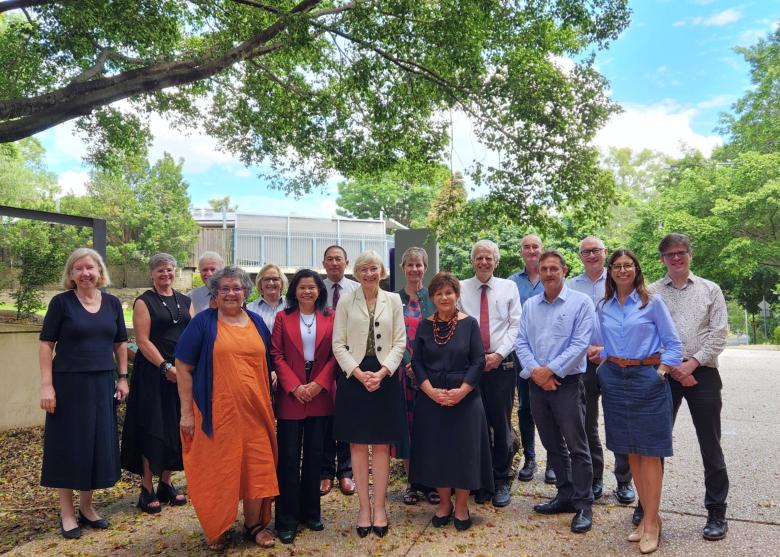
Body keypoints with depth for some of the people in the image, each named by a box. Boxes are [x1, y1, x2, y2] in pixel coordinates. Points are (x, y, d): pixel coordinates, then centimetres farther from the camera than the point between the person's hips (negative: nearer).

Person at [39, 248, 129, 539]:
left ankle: (86, 507, 27)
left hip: (102, 384, 4)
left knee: (98, 445, 9)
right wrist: (46, 384, -12)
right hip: (68, 383, -4)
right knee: (68, 445, 5)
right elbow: (46, 344, -6)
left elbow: (121, 343, 11)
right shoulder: (61, 302, -5)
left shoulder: (112, 303, 5)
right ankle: (67, 512, 20)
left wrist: (123, 378, 7)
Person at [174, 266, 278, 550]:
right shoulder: (203, 322, -3)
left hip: (254, 411, 4)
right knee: (218, 470, 6)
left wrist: (268, 404, 12)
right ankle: (217, 529, 27)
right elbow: (183, 367, -5)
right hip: (216, 412, -3)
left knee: (257, 467, 8)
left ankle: (254, 524, 27)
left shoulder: (257, 323, 10)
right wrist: (187, 412, -8)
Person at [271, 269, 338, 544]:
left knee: (314, 455, 10)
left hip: (320, 395, 1)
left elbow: (335, 354, 1)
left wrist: (319, 384, -10)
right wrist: (294, 387, -12)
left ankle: (310, 511, 24)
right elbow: (277, 355, -2)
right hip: (290, 395, -1)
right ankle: (286, 519, 13)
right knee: (289, 457, 2)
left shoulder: (330, 317, 5)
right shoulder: (283, 317, 4)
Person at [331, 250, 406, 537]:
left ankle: (379, 506, 18)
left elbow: (399, 343, 3)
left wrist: (381, 372, -11)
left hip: (385, 377, 1)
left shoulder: (393, 300, 5)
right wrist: (359, 373, -12)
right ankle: (364, 506, 18)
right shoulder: (346, 300, 2)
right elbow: (339, 344, -1)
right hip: (354, 377, 0)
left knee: (381, 445, 6)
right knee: (358, 444, 6)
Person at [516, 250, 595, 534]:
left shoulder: (580, 302, -5)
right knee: (552, 446, 15)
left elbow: (580, 344, -12)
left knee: (577, 447, 0)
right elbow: (522, 342, 6)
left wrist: (550, 370, -14)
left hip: (567, 383, -5)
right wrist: (534, 371, -9)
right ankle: (565, 495, 29)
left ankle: (583, 505, 12)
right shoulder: (530, 305, 10)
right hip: (537, 384, 5)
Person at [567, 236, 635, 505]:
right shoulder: (570, 286, 8)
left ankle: (624, 482, 16)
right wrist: (587, 349, -8)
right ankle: (594, 480, 21)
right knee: (587, 424, 8)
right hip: (583, 362, 2)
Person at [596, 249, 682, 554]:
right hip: (615, 380, 4)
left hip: (647, 378, -4)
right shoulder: (603, 307, 10)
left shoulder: (652, 302, -1)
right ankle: (649, 515, 21)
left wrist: (661, 372, -8)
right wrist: (603, 368, 4)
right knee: (631, 452, 9)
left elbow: (673, 343, -1)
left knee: (649, 452, -1)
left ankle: (651, 522, 8)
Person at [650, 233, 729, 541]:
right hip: (664, 373, 0)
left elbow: (718, 335, 0)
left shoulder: (710, 290, 7)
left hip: (702, 373, 0)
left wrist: (691, 363, -11)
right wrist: (672, 367, -8)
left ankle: (717, 513, 17)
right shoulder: (651, 292, 6)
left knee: (710, 445, 4)